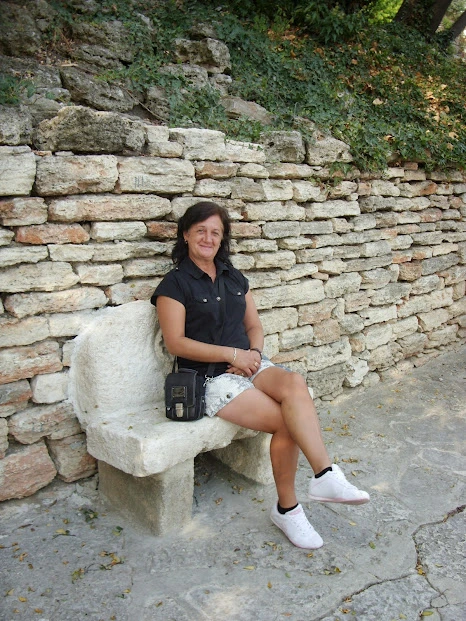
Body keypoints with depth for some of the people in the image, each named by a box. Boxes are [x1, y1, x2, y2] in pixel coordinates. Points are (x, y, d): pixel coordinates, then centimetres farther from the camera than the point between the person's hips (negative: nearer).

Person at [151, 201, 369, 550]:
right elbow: (176, 342, -10)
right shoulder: (176, 283, -1)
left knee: (294, 383, -29)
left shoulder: (234, 278, 17)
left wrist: (254, 352, -5)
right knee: (287, 422, -24)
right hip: (210, 378, -5)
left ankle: (324, 477, -28)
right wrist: (233, 354, -15)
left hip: (248, 365, 5)